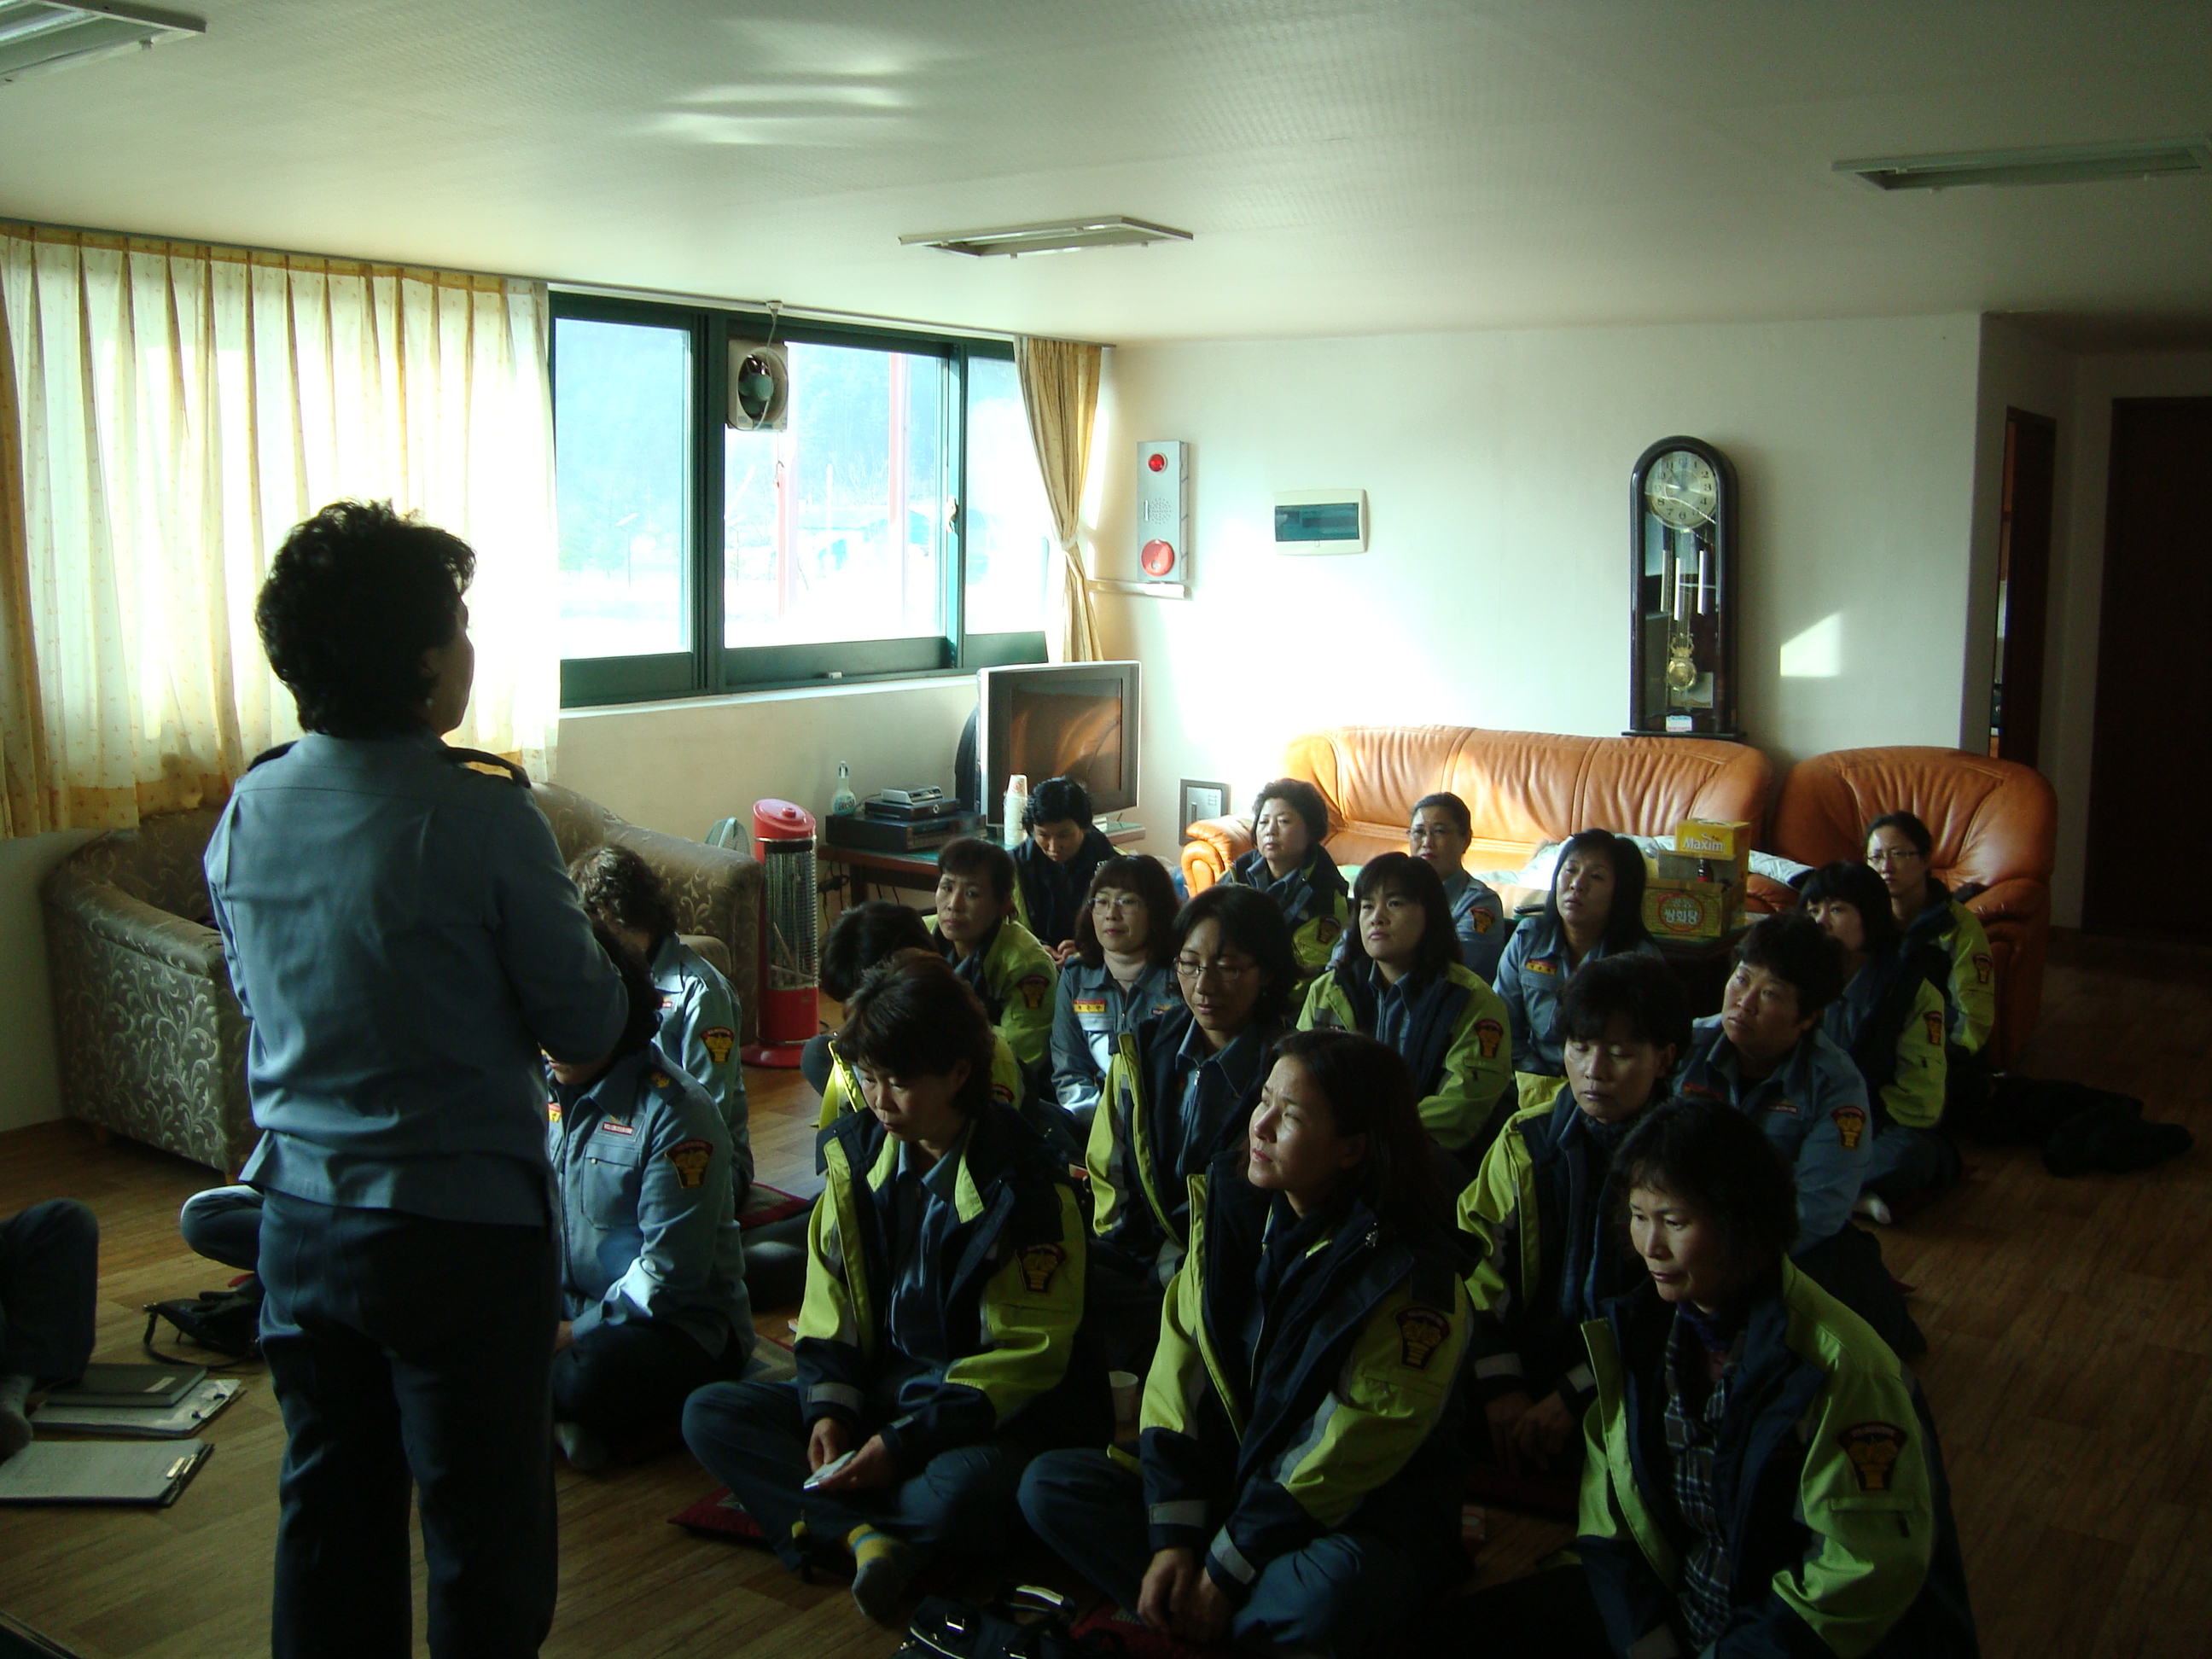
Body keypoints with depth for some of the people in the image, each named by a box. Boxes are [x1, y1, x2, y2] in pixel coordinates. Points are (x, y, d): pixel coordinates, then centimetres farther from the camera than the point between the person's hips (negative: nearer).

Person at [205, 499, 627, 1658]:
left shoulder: (247, 813, -1)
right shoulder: (479, 814, -19)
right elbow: (587, 1026, -12)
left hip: (300, 1215, 6)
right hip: (463, 1223, -6)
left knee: (329, 1507, 19)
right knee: (484, 1526, 8)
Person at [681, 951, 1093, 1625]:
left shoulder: (1021, 1182, -15)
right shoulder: (855, 1152, 3)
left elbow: (1032, 1350, -15)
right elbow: (829, 1302, 9)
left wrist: (904, 1443, -20)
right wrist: (829, 1407, -9)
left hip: (986, 1407, -7)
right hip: (879, 1386, 7)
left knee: (962, 1489, -40)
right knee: (710, 1416, -12)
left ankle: (830, 1521, -15)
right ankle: (870, 1536, -27)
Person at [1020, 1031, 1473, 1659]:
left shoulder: (1409, 1273, -19)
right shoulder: (1229, 1201, -4)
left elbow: (1351, 1448, -18)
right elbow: (1179, 1360, -5)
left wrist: (1227, 1567, -17)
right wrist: (1173, 1536, -13)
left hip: (1363, 1513, -5)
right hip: (1224, 1476, 5)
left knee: (1331, 1594, -38)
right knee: (1048, 1486, -9)